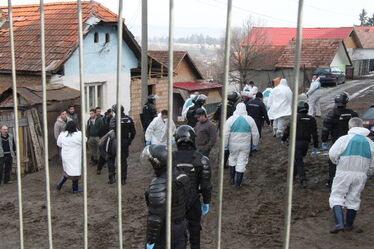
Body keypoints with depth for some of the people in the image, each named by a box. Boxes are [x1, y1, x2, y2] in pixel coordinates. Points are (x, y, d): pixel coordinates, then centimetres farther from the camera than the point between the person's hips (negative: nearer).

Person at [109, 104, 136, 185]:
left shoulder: (114, 119, -13)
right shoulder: (129, 119, 1)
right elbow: (133, 132, 5)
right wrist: (130, 140, 15)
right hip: (125, 143, 4)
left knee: (111, 159, 12)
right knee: (123, 160, 12)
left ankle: (112, 177, 2)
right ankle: (123, 179, 15)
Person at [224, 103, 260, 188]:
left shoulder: (231, 119, -8)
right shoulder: (250, 119, -5)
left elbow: (226, 134, -9)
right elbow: (255, 134, 0)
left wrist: (225, 145, 0)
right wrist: (255, 143, 15)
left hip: (233, 145, 0)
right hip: (245, 146, 0)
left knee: (232, 159, 22)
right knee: (242, 163, 6)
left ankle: (232, 178, 25)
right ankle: (238, 183, 10)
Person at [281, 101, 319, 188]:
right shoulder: (311, 119, 3)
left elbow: (288, 130, -5)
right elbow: (315, 133, 3)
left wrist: (283, 139, 10)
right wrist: (315, 146, 8)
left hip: (296, 142, -4)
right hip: (306, 143, 4)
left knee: (299, 161, -4)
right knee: (298, 159, 22)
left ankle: (303, 180, -13)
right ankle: (293, 174, 37)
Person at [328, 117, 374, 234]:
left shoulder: (344, 139, -9)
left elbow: (332, 154, -15)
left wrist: (338, 163, 5)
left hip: (344, 173, -4)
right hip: (361, 175, 4)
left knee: (337, 197, 3)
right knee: (354, 199, 15)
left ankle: (339, 223, -12)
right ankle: (349, 225, 25)